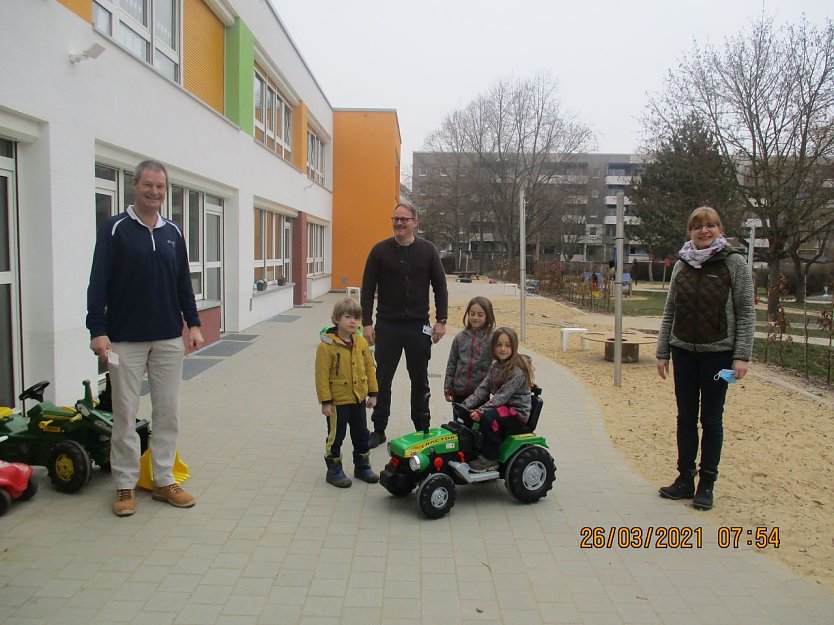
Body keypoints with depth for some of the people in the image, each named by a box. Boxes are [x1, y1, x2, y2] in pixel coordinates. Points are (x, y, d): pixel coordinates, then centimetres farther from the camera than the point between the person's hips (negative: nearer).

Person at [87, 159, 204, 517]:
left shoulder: (173, 232, 10)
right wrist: (98, 330, -13)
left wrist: (193, 323, 8)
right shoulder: (115, 229, -2)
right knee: (125, 414, 4)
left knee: (168, 412, 7)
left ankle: (164, 480, 19)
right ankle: (125, 485, 17)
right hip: (125, 340, -4)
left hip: (169, 339, 4)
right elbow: (98, 283, -6)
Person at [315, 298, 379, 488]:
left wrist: (372, 393, 8)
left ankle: (362, 467, 34)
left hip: (359, 399, 6)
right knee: (336, 436, 6)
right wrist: (325, 401, -16)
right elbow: (322, 374, -16)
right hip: (337, 401, -6)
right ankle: (334, 471, 21)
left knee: (361, 435, 17)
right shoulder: (327, 344, -16)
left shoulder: (361, 342, 1)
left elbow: (369, 367, 9)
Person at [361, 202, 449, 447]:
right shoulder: (380, 250, -1)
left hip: (418, 326, 1)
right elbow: (367, 289, 0)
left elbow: (440, 287, 4)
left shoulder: (428, 250, 2)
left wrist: (441, 320, -2)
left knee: (420, 381, 11)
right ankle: (378, 430, 18)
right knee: (382, 380, 6)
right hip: (387, 326, 0)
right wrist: (367, 323, -6)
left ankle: (422, 429, 24)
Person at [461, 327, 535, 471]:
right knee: (469, 414, -3)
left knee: (488, 416, -31)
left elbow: (502, 395, -26)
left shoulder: (518, 370, -19)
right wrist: (466, 405, -13)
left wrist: (481, 411, -32)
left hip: (518, 412, -9)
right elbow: (482, 389, 1)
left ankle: (489, 459, -18)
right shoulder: (495, 366, 7)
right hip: (502, 407, 9)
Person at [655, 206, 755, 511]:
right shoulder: (681, 265, 6)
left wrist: (742, 355, -12)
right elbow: (669, 312, 9)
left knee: (711, 419, 5)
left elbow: (746, 312, -5)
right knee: (685, 417, 10)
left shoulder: (734, 263, -4)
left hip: (718, 352, -3)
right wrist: (662, 352, 6)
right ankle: (685, 478, 21)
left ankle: (707, 483, 16)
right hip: (684, 351, 4)